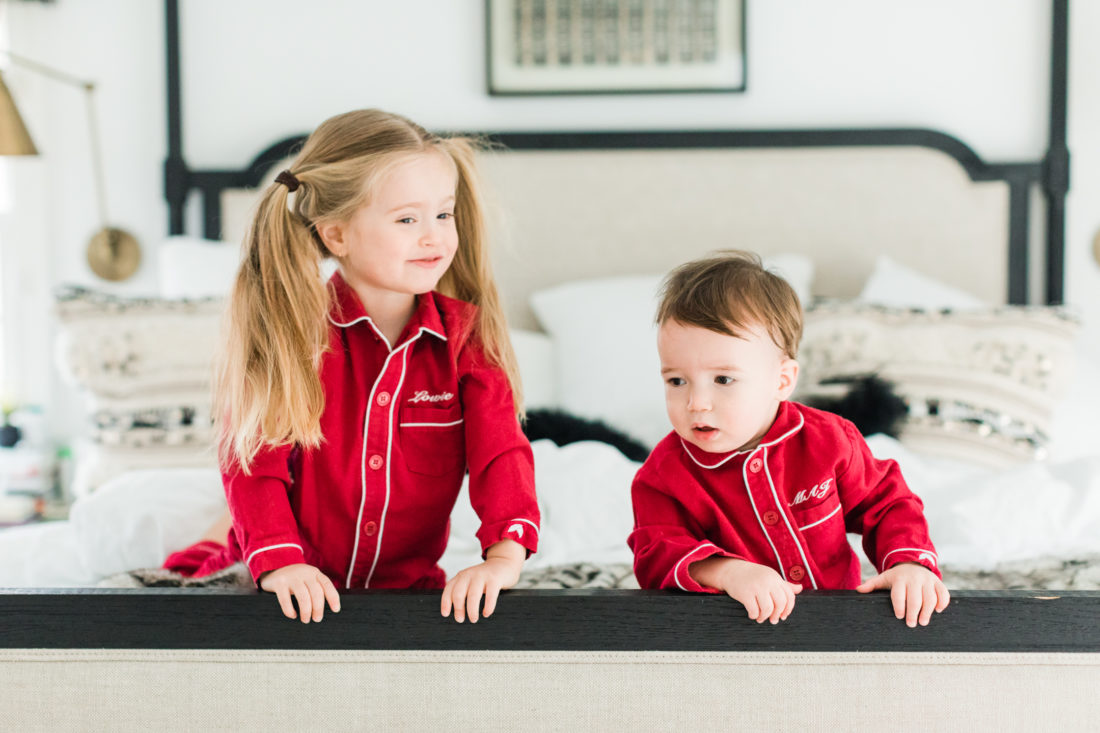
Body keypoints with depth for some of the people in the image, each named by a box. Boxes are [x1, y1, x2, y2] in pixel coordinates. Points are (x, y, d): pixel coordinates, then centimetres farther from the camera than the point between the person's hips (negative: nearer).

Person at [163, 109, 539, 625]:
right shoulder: (290, 327, -7)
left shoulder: (464, 336, -1)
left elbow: (500, 451, -11)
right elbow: (254, 457, -11)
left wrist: (504, 557, -29)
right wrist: (279, 562, -27)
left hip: (409, 585, 2)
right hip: (301, 590, -2)